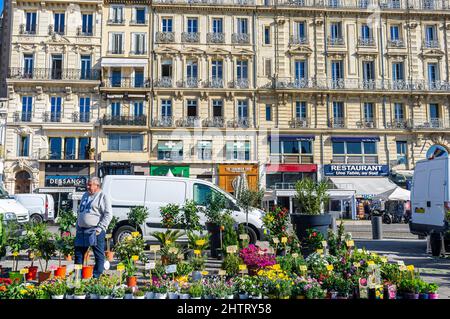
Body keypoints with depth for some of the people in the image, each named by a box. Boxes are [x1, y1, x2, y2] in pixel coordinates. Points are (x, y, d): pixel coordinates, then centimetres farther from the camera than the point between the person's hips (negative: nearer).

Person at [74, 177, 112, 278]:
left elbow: (108, 214, -11)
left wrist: (100, 228, -17)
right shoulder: (85, 195, 19)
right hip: (82, 231, 8)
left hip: (95, 231, -7)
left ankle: (96, 277, 5)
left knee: (99, 255, -1)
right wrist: (77, 226, 18)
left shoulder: (103, 196, -4)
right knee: (78, 254, 12)